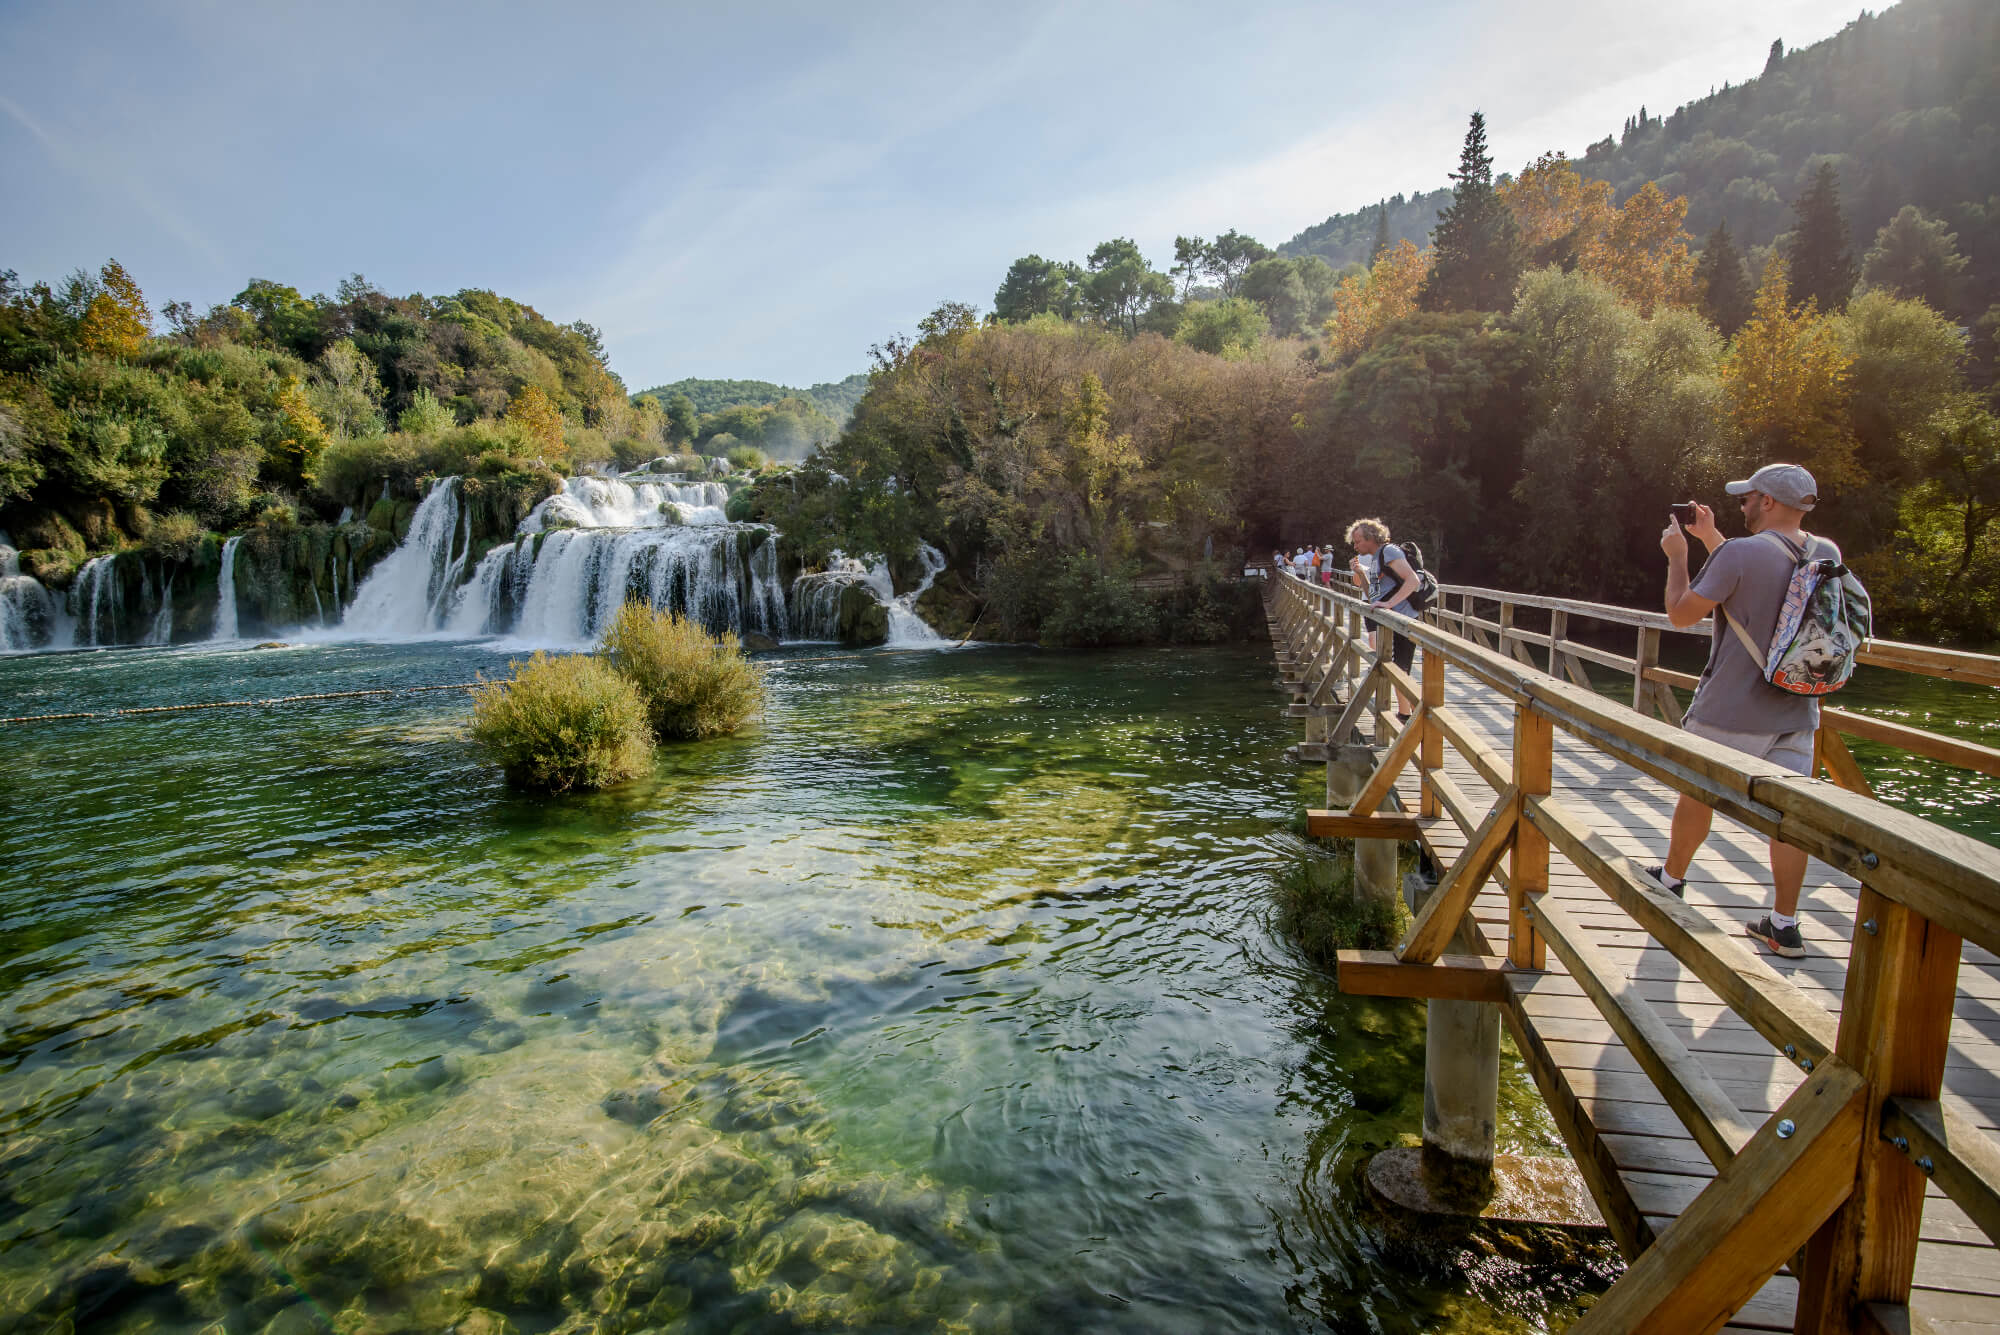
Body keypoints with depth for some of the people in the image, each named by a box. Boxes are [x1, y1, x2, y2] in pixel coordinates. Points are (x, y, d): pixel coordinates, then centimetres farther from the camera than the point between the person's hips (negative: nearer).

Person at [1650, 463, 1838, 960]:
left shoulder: (1741, 553, -18)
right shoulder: (1827, 555, 5)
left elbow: (1681, 613, -11)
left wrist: (1676, 556, 2)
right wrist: (1710, 537, 25)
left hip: (1731, 712, -5)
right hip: (1797, 711, 5)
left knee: (1697, 793, 14)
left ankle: (1671, 878, 32)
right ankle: (1784, 925, 9)